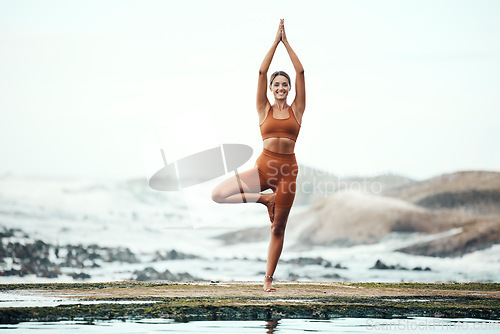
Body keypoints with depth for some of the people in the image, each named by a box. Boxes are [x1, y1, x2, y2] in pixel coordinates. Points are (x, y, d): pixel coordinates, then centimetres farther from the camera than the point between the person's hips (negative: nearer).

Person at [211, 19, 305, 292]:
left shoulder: (297, 110, 7)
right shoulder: (264, 109, 6)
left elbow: (301, 72, 2)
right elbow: (262, 72, 1)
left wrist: (287, 43, 4)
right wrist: (276, 41, 3)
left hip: (287, 171, 0)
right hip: (263, 168, 0)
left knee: (278, 229, 4)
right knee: (218, 194, -18)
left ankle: (268, 279, 15)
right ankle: (265, 199, 2)